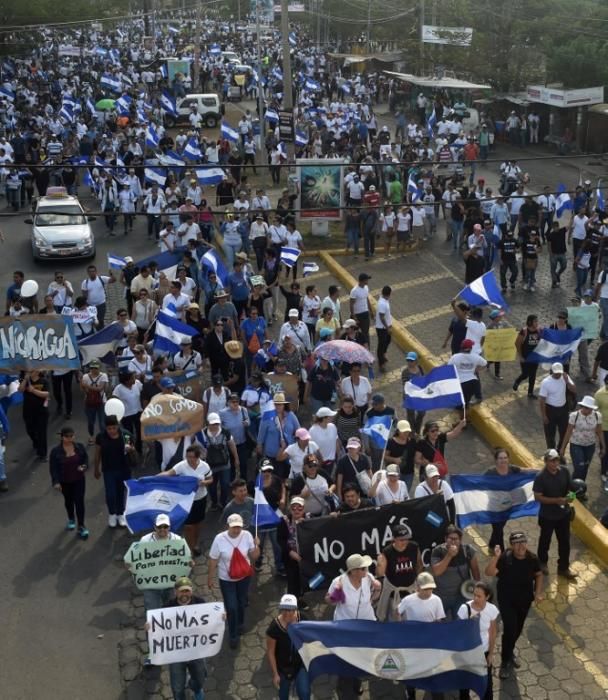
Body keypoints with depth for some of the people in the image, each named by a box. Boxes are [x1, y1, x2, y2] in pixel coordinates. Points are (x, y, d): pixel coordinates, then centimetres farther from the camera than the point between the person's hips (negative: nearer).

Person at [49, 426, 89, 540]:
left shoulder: (80, 447, -11)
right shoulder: (56, 451, -17)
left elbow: (86, 459, 3)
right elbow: (53, 468, -13)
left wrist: (84, 466, -18)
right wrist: (56, 481, -20)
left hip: (79, 480, 0)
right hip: (65, 482, 0)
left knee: (79, 501, -3)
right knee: (68, 501, 21)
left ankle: (81, 526, 7)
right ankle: (71, 519, 47)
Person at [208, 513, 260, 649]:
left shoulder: (247, 535, -16)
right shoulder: (219, 539, -22)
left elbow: (254, 556, -8)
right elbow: (213, 561, -12)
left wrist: (257, 546, -27)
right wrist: (210, 578, -5)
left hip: (244, 576, 3)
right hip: (226, 579, -3)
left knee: (241, 603, 22)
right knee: (231, 607, 0)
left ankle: (240, 626, 49)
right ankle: (233, 636, 21)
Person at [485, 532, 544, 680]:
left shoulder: (532, 559, -14)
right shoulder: (505, 557, -24)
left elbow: (539, 575, 5)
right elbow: (489, 573, -32)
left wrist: (538, 592, -6)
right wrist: (496, 557, -44)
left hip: (525, 599, 4)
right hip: (507, 599, -4)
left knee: (518, 629, 19)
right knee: (510, 629, -9)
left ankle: (510, 653, 47)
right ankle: (505, 662, 11)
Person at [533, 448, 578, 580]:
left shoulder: (565, 471, -10)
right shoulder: (541, 477, -24)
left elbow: (570, 487, 4)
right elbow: (538, 497, -21)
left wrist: (571, 495, -19)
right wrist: (556, 500, -28)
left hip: (564, 514, 4)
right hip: (547, 516, -4)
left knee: (565, 541, 14)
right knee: (545, 540, 18)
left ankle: (563, 568, 31)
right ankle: (542, 563, 43)